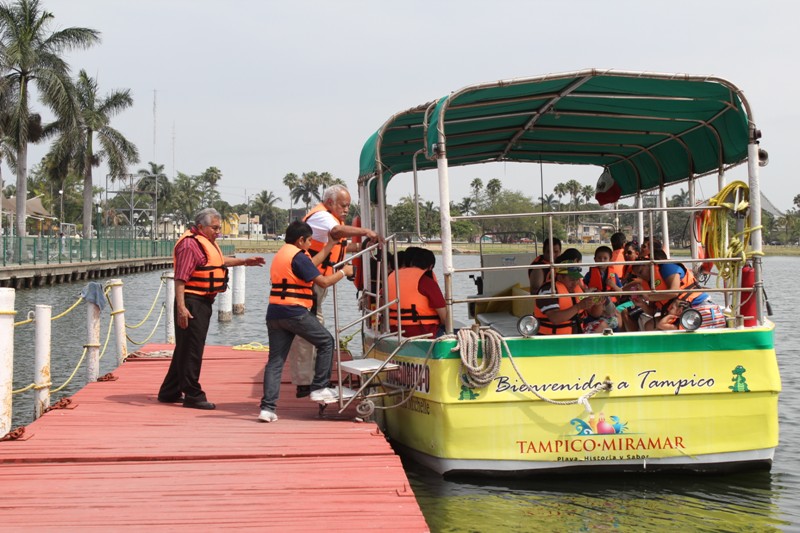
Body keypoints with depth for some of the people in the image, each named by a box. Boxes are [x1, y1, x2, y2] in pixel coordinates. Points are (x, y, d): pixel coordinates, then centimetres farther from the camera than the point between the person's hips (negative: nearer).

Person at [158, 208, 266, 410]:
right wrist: (181, 307, -30)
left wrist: (245, 261, 38)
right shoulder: (190, 244, -16)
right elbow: (180, 278, -24)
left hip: (204, 302, 11)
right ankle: (192, 395, -2)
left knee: (185, 349, 16)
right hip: (192, 302, -11)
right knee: (190, 349, -6)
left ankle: (169, 392, 25)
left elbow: (219, 261, 37)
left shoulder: (207, 242, 16)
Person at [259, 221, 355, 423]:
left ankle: (267, 407, -3)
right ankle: (319, 388, 11)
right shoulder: (298, 256, -9)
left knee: (275, 359, 5)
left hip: (274, 313, 9)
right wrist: (343, 272, 6)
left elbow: (311, 264, 30)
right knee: (326, 342, 10)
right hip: (294, 312, -8)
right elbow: (323, 281, -10)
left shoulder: (281, 253, 20)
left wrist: (329, 246, 35)